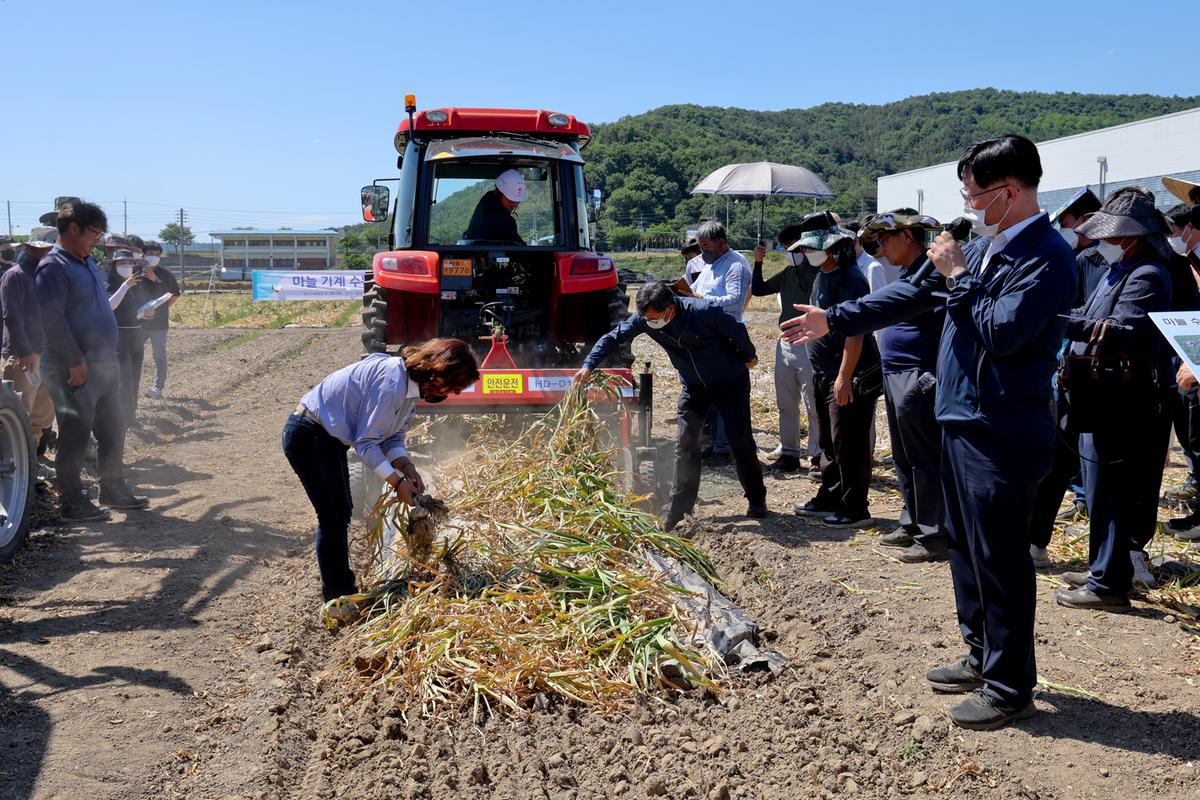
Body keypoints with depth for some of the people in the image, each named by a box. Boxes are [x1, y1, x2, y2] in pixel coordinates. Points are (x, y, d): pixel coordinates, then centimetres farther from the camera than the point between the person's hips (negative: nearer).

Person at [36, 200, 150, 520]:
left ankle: (113, 490, 28)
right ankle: (73, 504, 9)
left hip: (105, 365, 9)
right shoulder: (54, 267, -14)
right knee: (75, 436, 0)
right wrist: (76, 361, -21)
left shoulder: (89, 262, 14)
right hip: (75, 369, -9)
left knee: (113, 431, 15)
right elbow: (51, 318, -21)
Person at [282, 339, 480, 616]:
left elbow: (393, 437, 6)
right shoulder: (391, 382, -29)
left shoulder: (414, 384, 0)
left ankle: (344, 588, 28)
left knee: (341, 512, 15)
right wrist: (397, 482, -20)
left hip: (329, 437, 10)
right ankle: (337, 600, 6)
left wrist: (407, 468, -11)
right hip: (307, 436, -10)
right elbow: (366, 443, -24)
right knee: (333, 516, -6)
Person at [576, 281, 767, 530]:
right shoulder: (644, 319, -19)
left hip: (731, 381, -4)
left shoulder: (703, 312, -32)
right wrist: (588, 365, -22)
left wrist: (749, 357, 2)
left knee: (740, 441, 1)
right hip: (693, 386, 4)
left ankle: (757, 500, 20)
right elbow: (613, 338, -9)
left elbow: (737, 330, -15)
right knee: (685, 444, -5)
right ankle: (678, 508, 4)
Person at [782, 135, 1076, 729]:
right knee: (965, 548, 18)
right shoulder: (985, 248, 12)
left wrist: (958, 274, -13)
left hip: (1001, 435, -9)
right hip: (959, 423, 9)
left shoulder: (1046, 257, -14)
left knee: (1000, 559, 0)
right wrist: (834, 320, 18)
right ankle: (982, 657, 34)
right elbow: (913, 294, 18)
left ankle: (1011, 687, 14)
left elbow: (1000, 333, -24)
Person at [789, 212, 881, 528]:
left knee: (849, 446, -3)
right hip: (825, 377, 10)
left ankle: (854, 509, 6)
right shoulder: (822, 277, 15)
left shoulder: (850, 278, -16)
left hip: (850, 378, -10)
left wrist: (844, 377, -26)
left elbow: (854, 332, -22)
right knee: (829, 443, 18)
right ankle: (829, 499, 29)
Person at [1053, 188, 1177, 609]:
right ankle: (1103, 569, 30)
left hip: (1122, 407, -10)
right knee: (1102, 492, 18)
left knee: (1109, 494, -4)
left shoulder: (1146, 276, -15)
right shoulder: (1120, 270, 17)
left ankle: (1108, 582, 4)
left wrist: (1065, 322, -32)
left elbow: (1121, 333, -28)